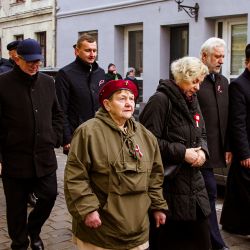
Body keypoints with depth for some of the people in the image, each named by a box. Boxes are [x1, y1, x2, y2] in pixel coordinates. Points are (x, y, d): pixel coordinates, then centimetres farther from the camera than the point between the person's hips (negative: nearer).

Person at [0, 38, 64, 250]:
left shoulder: (48, 82, 7)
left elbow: (57, 114, 18)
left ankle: (34, 230, 38)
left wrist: (55, 138, 6)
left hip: (45, 157, 4)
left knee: (49, 196, 9)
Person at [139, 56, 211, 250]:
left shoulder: (192, 101, 13)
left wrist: (203, 151, -2)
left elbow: (202, 135, 20)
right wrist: (182, 153, -19)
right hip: (168, 185, -8)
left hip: (193, 182, 8)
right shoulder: (160, 100, -13)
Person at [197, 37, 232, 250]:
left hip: (215, 150, 7)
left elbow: (226, 118, 17)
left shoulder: (223, 82, 15)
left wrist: (228, 147, 14)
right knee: (209, 192, -3)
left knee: (203, 193, 14)